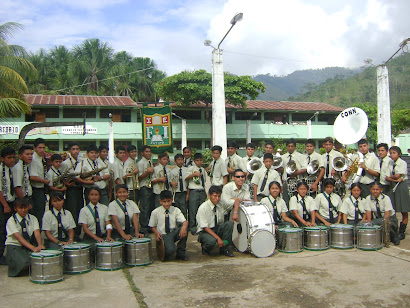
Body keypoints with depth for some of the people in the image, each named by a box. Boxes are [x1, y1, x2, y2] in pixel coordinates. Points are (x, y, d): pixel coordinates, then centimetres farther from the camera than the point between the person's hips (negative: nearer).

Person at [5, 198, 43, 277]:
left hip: (28, 245, 4)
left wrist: (40, 245, -35)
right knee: (24, 263, -29)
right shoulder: (11, 221, -12)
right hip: (14, 246, -4)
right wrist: (33, 248, -38)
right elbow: (19, 237, -24)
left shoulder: (32, 218, 1)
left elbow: (37, 232, -13)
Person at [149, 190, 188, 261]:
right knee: (170, 250, -35)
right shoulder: (155, 212, -1)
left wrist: (184, 227, -36)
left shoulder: (176, 210, 1)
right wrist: (156, 233, -14)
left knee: (184, 230, -31)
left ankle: (180, 253, -10)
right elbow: (152, 226, 8)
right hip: (163, 235, -3)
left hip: (174, 233, 3)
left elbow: (185, 221, -12)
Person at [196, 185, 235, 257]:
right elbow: (205, 227, -21)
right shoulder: (203, 208, -20)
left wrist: (235, 212, -13)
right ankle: (205, 248, 1)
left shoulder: (221, 203, -6)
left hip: (218, 229, 5)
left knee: (229, 223, -22)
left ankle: (224, 249, -9)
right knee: (212, 241, -37)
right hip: (205, 231, -5)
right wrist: (218, 238, -28)